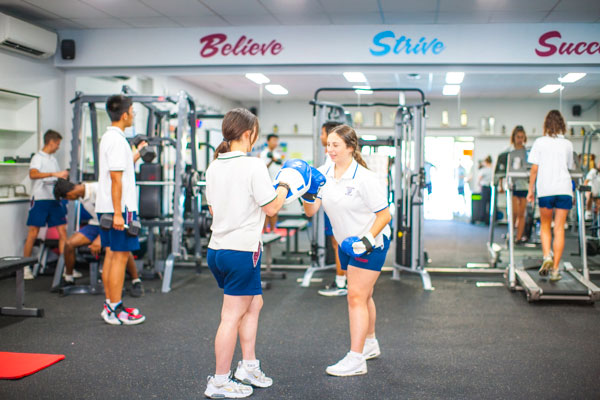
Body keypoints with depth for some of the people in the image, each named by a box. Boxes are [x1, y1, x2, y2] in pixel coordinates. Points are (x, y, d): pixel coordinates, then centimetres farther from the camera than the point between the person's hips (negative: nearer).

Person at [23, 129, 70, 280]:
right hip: (40, 199, -7)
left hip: (54, 199, 7)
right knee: (33, 234, -3)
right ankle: (25, 267, 6)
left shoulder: (53, 159, 17)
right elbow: (33, 174, -26)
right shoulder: (38, 158, -6)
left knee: (63, 231, 0)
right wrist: (54, 174, -33)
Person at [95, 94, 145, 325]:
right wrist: (118, 213, -22)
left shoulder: (108, 137, 16)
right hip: (120, 207, -10)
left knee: (111, 255, 13)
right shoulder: (117, 140, -16)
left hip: (107, 208, 10)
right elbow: (116, 178, -21)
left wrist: (137, 154, 39)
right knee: (120, 256, -5)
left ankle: (110, 305, 20)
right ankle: (115, 311, 0)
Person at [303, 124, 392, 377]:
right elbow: (311, 211, -3)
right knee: (363, 295, 21)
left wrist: (368, 239, -27)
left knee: (356, 296, -10)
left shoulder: (364, 178, -21)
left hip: (370, 243, -7)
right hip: (346, 243, 7)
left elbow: (384, 215, -16)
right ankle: (370, 344, 39)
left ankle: (356, 360, -4)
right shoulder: (323, 174, -3)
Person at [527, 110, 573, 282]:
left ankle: (547, 257, -7)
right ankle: (555, 269, 0)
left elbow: (534, 169, -1)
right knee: (559, 229, 2)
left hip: (545, 189, -1)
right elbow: (569, 168, 17)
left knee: (545, 226, 15)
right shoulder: (568, 144, 8)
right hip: (564, 189, 1)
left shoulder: (540, 142, 1)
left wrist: (531, 190, 6)